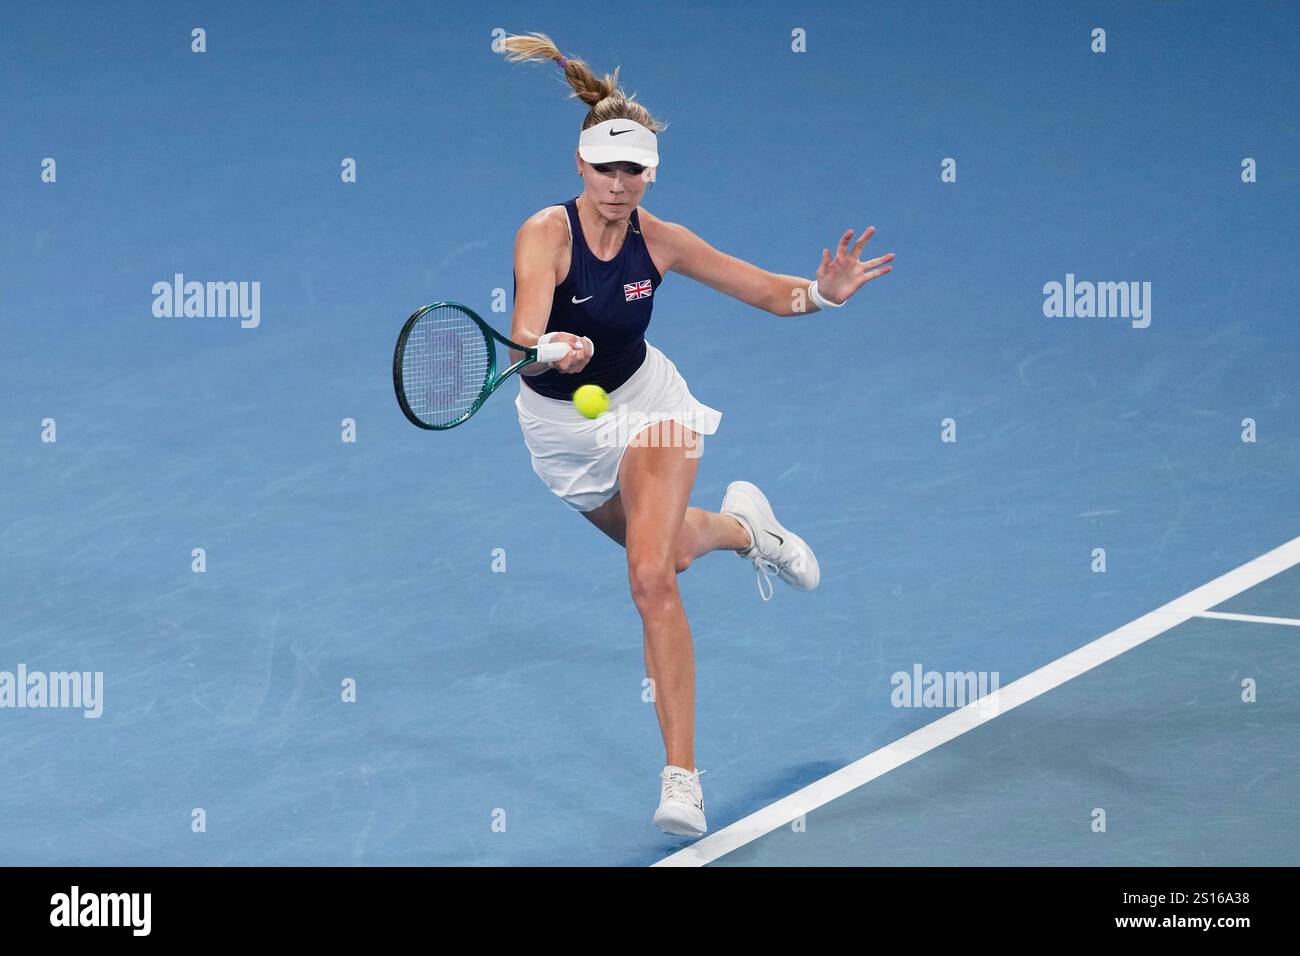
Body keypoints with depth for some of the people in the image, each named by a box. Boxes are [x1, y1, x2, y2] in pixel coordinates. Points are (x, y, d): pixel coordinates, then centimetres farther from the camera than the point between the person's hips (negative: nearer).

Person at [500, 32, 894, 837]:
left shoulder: (658, 239, -16)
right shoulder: (546, 234, -26)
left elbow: (770, 291, -8)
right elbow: (524, 338, -43)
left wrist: (824, 293, -29)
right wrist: (550, 349, -66)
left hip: (646, 404, 0)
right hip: (563, 424, 0)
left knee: (653, 577, -20)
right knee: (668, 549, 21)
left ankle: (683, 776, -17)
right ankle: (741, 524, 60)